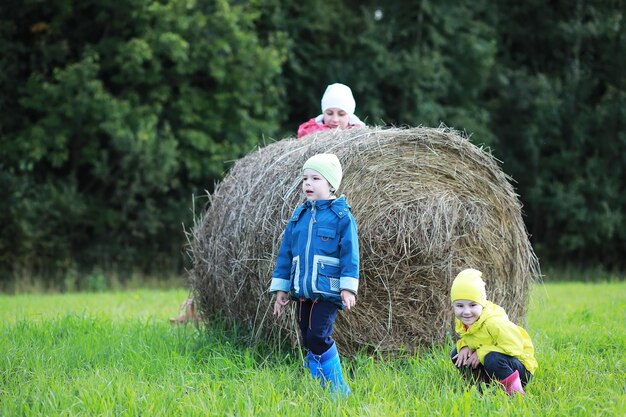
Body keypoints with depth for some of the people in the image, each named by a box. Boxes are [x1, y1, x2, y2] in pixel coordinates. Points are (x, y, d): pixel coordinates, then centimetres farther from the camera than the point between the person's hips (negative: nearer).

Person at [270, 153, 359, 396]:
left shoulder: (341, 216, -3)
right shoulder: (299, 216, 13)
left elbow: (350, 252, -7)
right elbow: (285, 252, 16)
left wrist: (348, 287, -14)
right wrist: (281, 289, 14)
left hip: (328, 292, -6)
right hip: (302, 292, 6)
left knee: (318, 336, -18)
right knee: (309, 343, 6)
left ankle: (337, 391, -8)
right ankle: (323, 386, 15)